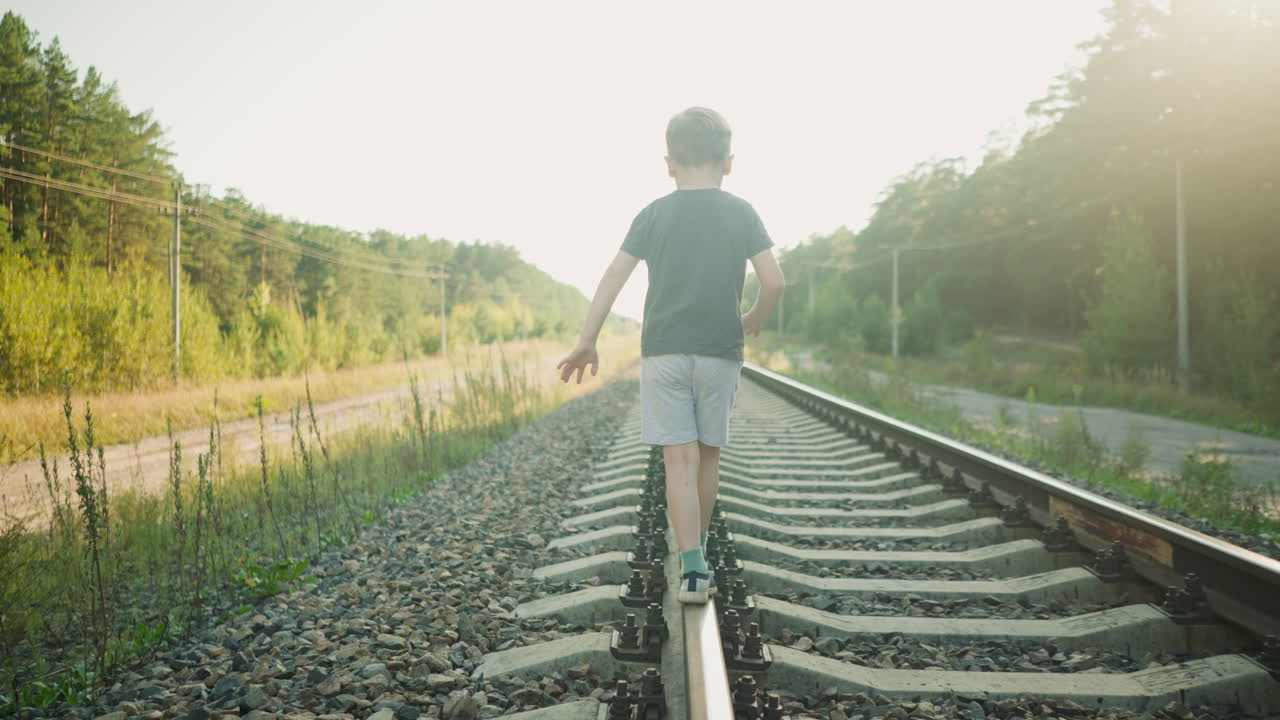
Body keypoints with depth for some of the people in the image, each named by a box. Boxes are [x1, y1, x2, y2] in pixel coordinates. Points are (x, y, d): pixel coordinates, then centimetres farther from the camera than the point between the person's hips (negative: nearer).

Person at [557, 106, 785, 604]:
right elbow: (774, 281, -4)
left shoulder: (655, 214, 3)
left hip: (663, 352, 0)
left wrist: (586, 342, 0)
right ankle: (699, 555, 27)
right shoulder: (741, 213, 3)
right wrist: (755, 319, 16)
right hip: (720, 352, 1)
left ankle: (693, 568, -9)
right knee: (708, 456, 14)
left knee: (680, 461, -1)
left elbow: (613, 277, -4)